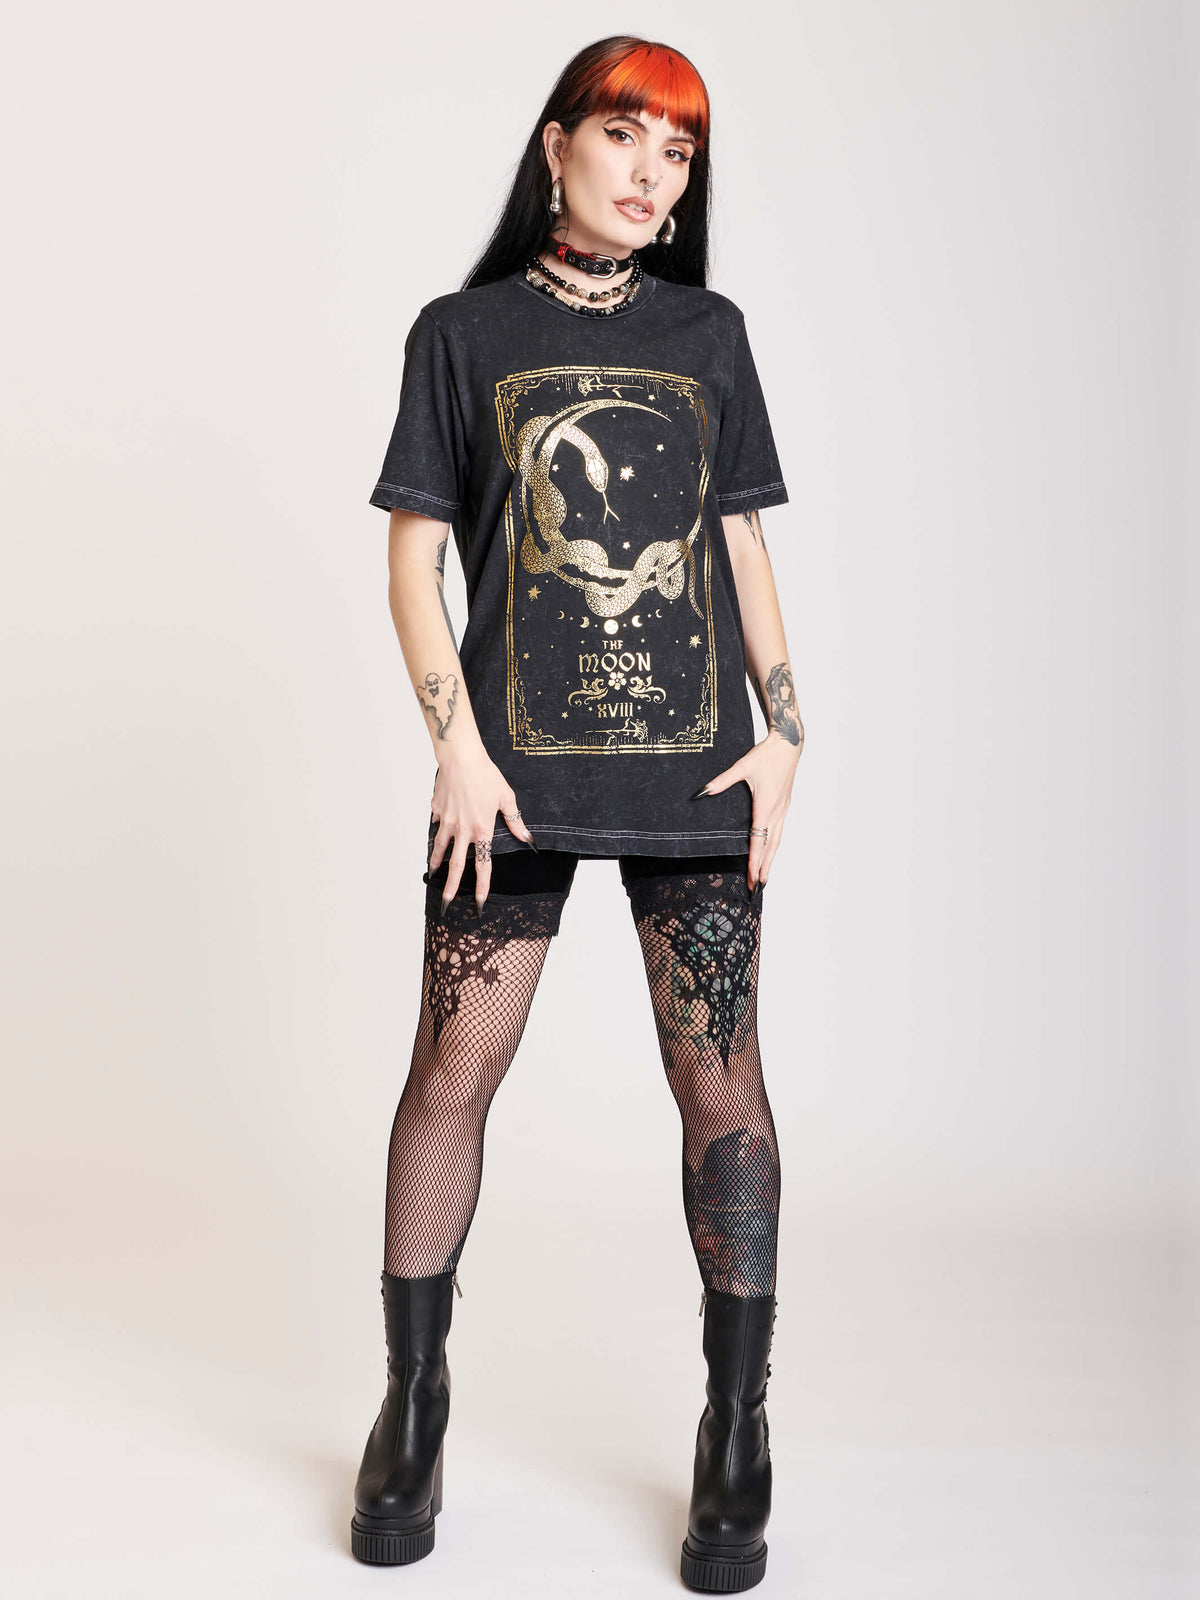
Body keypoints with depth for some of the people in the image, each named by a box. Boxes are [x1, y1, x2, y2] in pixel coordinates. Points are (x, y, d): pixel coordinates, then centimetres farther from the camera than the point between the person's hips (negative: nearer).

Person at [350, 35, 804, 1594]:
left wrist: (784, 724, 2)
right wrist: (455, 741, -8)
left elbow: (746, 547, 14)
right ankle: (414, 1406, 19)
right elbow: (414, 556, 3)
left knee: (720, 1080, 1)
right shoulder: (463, 334, 7)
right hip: (516, 766, -1)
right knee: (453, 1070, 0)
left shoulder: (710, 336, 14)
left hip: (695, 764, 2)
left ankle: (737, 1431, 14)